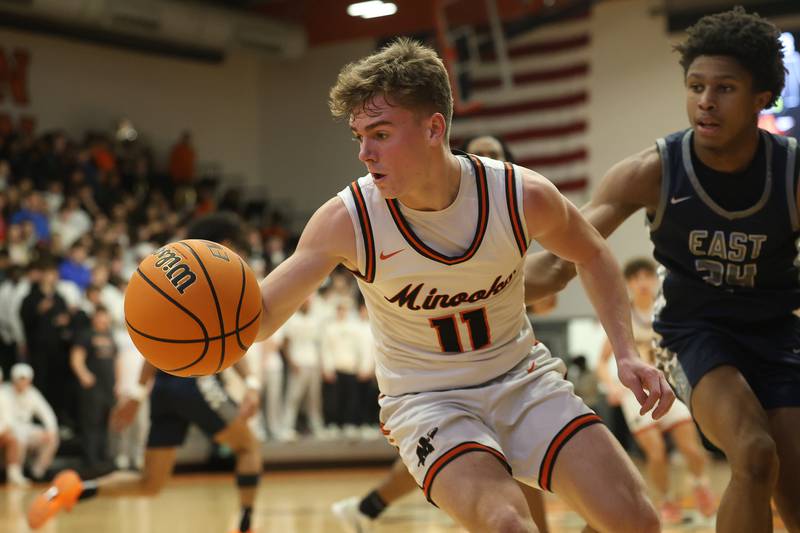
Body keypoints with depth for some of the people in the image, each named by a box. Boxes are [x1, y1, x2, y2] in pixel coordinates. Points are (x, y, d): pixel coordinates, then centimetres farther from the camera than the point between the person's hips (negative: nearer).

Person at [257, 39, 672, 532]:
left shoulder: (523, 196, -17)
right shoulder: (347, 221, -21)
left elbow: (592, 256, 4)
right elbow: (263, 314, -18)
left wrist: (627, 353, -5)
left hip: (522, 377, 3)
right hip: (427, 400, -3)